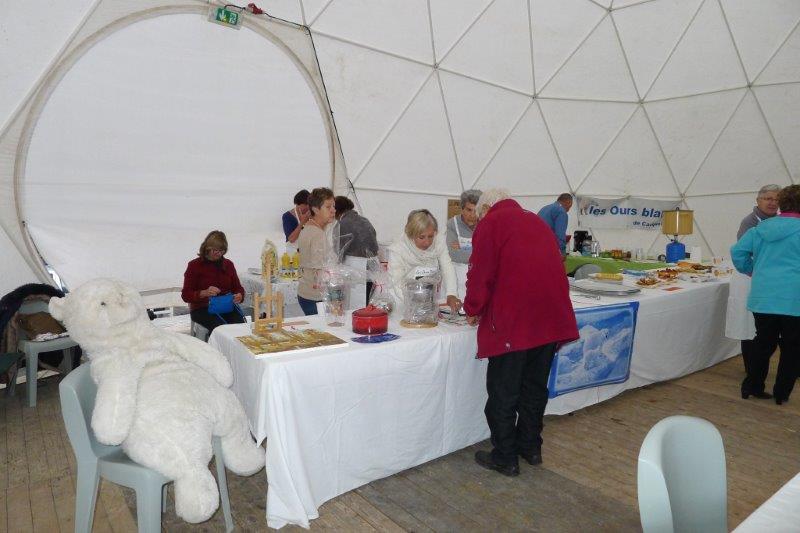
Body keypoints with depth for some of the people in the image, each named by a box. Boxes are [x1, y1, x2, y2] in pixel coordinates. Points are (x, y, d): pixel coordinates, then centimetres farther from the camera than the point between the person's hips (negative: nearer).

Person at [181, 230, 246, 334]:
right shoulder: (194, 265, 2)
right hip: (202, 309, -3)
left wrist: (239, 296, -9)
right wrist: (204, 293, -21)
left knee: (240, 323, -27)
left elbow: (238, 287, 16)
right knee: (220, 326, -32)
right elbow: (186, 295, -2)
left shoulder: (228, 264, 13)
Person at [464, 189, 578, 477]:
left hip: (512, 321, -7)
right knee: (535, 386, 20)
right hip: (550, 317, 7)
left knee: (503, 393, 7)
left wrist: (473, 310, 8)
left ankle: (505, 458, 16)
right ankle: (530, 447, 33)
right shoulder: (536, 221, 18)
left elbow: (480, 273, -7)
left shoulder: (490, 223, -1)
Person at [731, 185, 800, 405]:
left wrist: (751, 270, 17)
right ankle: (781, 394, 17)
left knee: (763, 342, 17)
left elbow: (737, 251, 6)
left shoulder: (761, 228, 6)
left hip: (762, 297, 4)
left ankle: (752, 387, 21)